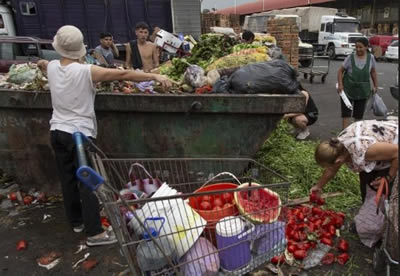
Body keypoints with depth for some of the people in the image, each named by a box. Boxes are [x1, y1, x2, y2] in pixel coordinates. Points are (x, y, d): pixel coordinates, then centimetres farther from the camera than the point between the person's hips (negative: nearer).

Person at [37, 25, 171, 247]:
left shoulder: (51, 68, 2)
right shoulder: (86, 71, -17)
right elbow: (123, 74, -24)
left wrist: (42, 64, 52)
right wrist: (155, 76, -25)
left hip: (57, 132, 7)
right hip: (80, 134, -6)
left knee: (67, 179, 15)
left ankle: (76, 221, 32)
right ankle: (94, 233, 5)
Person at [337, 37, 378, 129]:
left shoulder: (370, 58, -3)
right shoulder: (350, 57, -10)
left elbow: (373, 72, 11)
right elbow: (340, 71, -4)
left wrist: (375, 86, 15)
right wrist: (340, 84, -16)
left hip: (363, 91, 3)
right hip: (348, 90, -2)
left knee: (359, 115, 10)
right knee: (346, 115, -6)